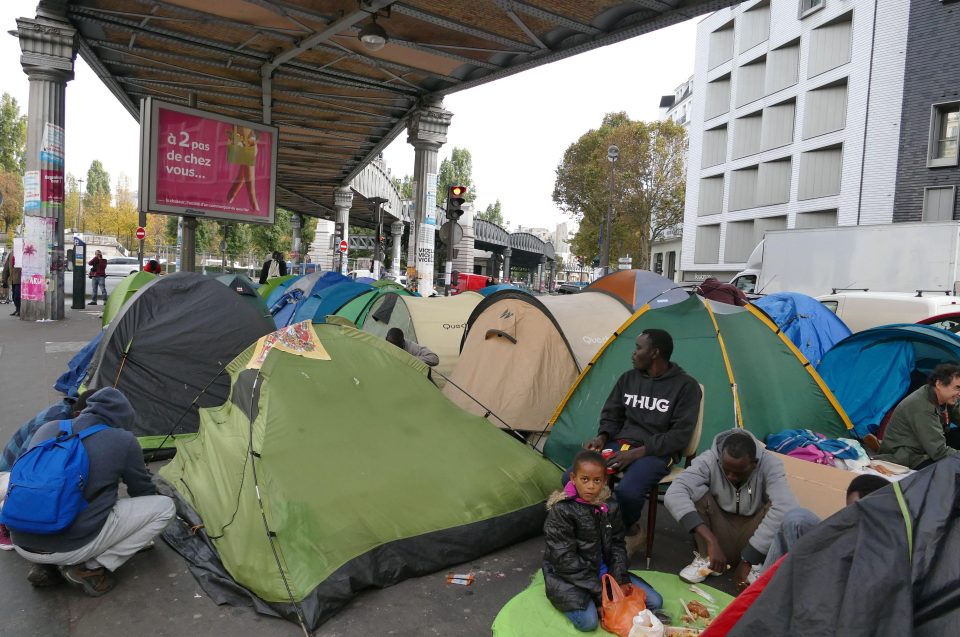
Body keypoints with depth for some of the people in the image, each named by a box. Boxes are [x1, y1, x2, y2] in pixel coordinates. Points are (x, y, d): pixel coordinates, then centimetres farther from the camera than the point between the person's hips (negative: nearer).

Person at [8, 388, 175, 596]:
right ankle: (92, 569, -1)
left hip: (22, 546, 6)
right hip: (71, 548, -6)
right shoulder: (122, 441, -6)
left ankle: (45, 565, 16)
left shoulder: (47, 429, 8)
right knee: (164, 507, 3)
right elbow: (143, 491, 10)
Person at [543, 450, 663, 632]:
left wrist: (621, 579, -10)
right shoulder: (561, 511, -19)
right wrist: (600, 592, -21)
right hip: (569, 576, -5)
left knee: (655, 601, -2)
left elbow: (617, 546, 7)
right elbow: (566, 560, -20)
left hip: (605, 571, 6)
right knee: (588, 621, -30)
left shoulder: (610, 507, -1)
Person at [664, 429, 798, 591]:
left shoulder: (770, 464, -22)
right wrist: (711, 541, -45)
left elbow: (786, 509, -38)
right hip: (720, 535, 0)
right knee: (697, 491, -25)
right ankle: (705, 558, -10)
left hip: (753, 538, 0)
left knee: (778, 508, -28)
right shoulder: (708, 460, -22)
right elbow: (673, 495, -37)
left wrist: (747, 560, -39)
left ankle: (756, 565, -10)